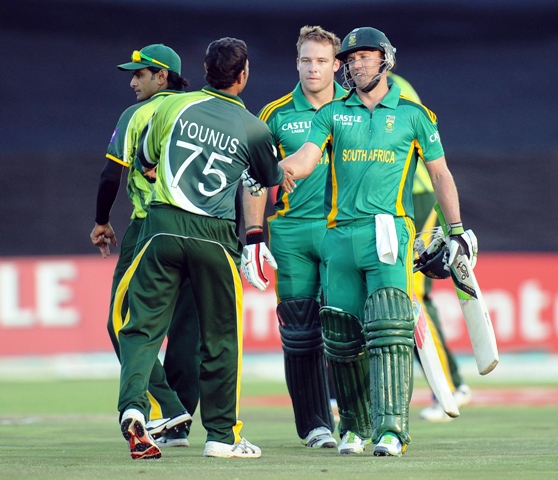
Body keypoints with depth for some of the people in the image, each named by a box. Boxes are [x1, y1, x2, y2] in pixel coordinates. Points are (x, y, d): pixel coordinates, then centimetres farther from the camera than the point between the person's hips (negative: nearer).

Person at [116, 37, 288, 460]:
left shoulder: (173, 107, 4)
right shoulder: (252, 128, 3)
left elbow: (146, 162, 17)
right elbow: (273, 179, 18)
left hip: (163, 227, 1)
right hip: (215, 235, -1)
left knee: (144, 325, 3)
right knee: (220, 336, 10)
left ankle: (133, 406, -20)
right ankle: (222, 435, 15)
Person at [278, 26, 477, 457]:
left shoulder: (413, 115, 10)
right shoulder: (332, 114, 14)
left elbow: (440, 173, 13)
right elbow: (306, 158, 0)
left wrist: (457, 230, 9)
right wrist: (279, 170, -23)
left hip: (389, 231, -3)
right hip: (340, 235, 3)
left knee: (388, 331, -16)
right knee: (342, 336, 3)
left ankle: (391, 428, -21)